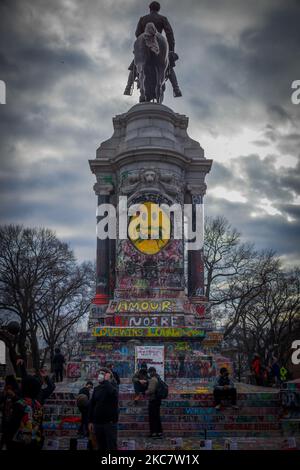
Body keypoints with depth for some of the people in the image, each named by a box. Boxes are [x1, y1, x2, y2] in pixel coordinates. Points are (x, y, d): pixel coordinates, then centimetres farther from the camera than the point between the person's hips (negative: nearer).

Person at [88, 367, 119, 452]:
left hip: (110, 422, -5)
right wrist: (90, 421, 8)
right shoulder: (96, 389, 11)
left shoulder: (113, 386, -3)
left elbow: (111, 391, -30)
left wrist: (106, 381, -15)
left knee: (112, 447, -5)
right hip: (97, 423, 5)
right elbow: (91, 405, 12)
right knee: (101, 447, 10)